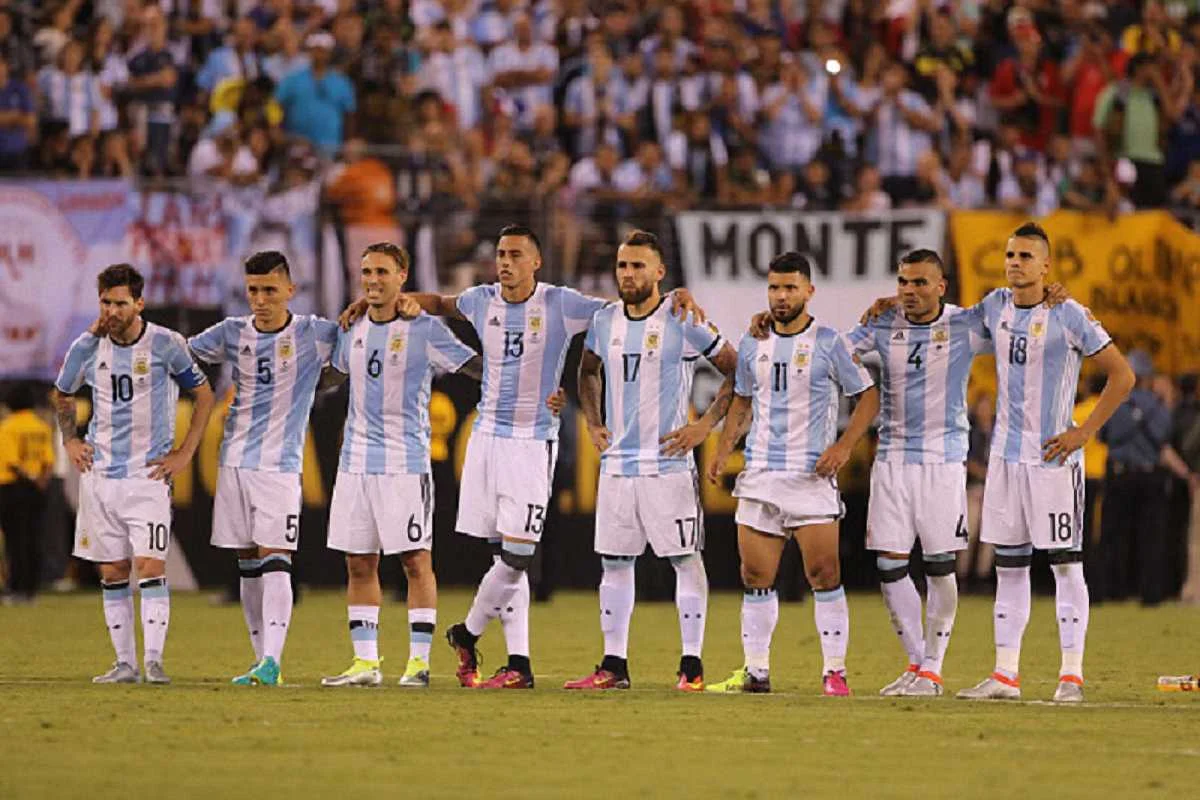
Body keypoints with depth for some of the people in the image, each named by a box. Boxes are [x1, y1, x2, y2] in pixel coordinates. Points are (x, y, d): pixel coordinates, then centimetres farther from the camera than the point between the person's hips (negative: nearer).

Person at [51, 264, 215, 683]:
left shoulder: (166, 345, -8)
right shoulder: (87, 346, 1)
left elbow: (204, 394, 5)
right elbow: (62, 394, 22)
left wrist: (185, 453, 1)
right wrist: (70, 440, 11)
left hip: (149, 474, -3)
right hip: (99, 474, 3)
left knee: (150, 565, -13)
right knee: (112, 573, 5)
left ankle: (154, 660, -14)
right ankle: (125, 663, 11)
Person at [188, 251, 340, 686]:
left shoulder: (314, 335, -2)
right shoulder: (233, 333, 7)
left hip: (280, 465, -4)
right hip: (234, 461, 4)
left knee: (275, 562, -14)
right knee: (248, 567, 7)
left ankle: (271, 660, -21)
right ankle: (263, 663, 13)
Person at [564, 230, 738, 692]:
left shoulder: (684, 324, -7)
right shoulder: (604, 321, 9)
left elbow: (736, 372, -1)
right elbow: (588, 373, 28)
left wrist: (706, 425, -7)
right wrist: (593, 424, 16)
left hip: (668, 462, -5)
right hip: (616, 463, 5)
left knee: (685, 559, -3)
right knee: (614, 562, 7)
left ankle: (691, 664, 1)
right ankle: (614, 665, 12)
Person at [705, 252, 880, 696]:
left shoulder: (828, 343, -3)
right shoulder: (753, 345, 11)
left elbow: (868, 395, 1)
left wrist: (844, 445, -11)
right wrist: (723, 448, 10)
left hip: (812, 476, -4)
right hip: (759, 476, 4)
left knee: (824, 574, -9)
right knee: (756, 577, 3)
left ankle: (834, 671, -5)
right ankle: (756, 671, 10)